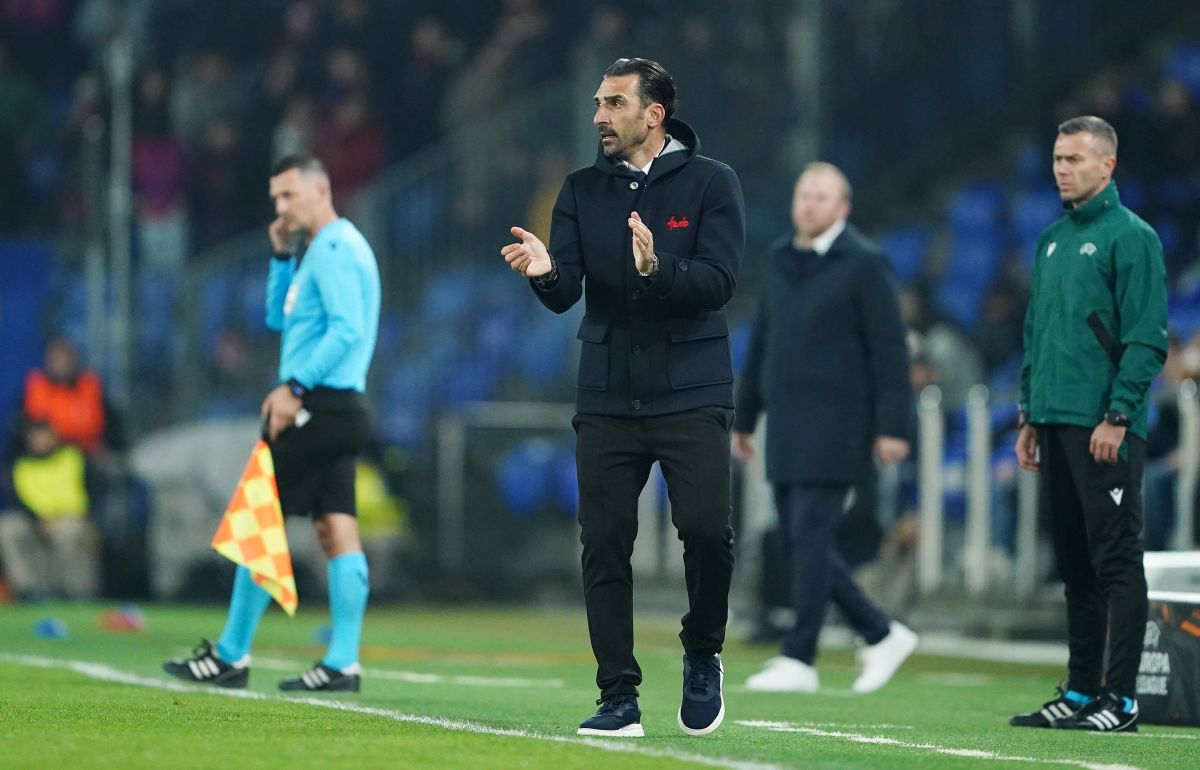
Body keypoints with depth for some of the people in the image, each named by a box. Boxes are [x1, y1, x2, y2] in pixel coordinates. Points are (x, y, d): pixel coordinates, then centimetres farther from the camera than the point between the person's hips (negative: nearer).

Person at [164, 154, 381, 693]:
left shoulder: (333, 248, -11)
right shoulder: (326, 249, 20)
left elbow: (346, 329, -22)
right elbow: (280, 319, 27)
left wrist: (294, 387, -24)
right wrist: (283, 257, 16)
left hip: (316, 405, -10)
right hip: (338, 410, 10)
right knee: (336, 527, 3)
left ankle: (231, 656, -2)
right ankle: (343, 662, -2)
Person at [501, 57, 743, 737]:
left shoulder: (711, 182, 0)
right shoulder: (583, 190, 9)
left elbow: (718, 280, -11)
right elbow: (565, 295, 1)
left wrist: (657, 270, -29)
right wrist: (546, 273, -22)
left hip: (691, 396, -3)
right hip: (606, 399, 3)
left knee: (706, 529, -16)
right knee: (604, 546, -1)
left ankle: (703, 655, 11)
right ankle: (619, 699, 7)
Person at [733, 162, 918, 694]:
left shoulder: (863, 264, -6)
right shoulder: (781, 260, 14)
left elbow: (890, 348, -10)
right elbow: (762, 344, 20)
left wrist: (892, 427, -15)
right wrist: (743, 418, 19)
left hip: (836, 425, -7)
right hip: (788, 425, 7)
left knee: (810, 536, -11)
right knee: (799, 543, 6)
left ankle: (798, 660, -7)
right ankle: (882, 635, 18)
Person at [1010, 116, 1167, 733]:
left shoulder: (1130, 237, -7)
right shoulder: (1052, 240, 17)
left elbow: (1147, 337, -13)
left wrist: (1117, 415, -18)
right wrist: (1029, 416, 18)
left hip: (1105, 430, -8)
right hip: (1055, 424, 8)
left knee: (1116, 560, -6)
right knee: (1075, 565, 11)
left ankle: (1119, 699, -6)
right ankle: (1080, 692, 16)